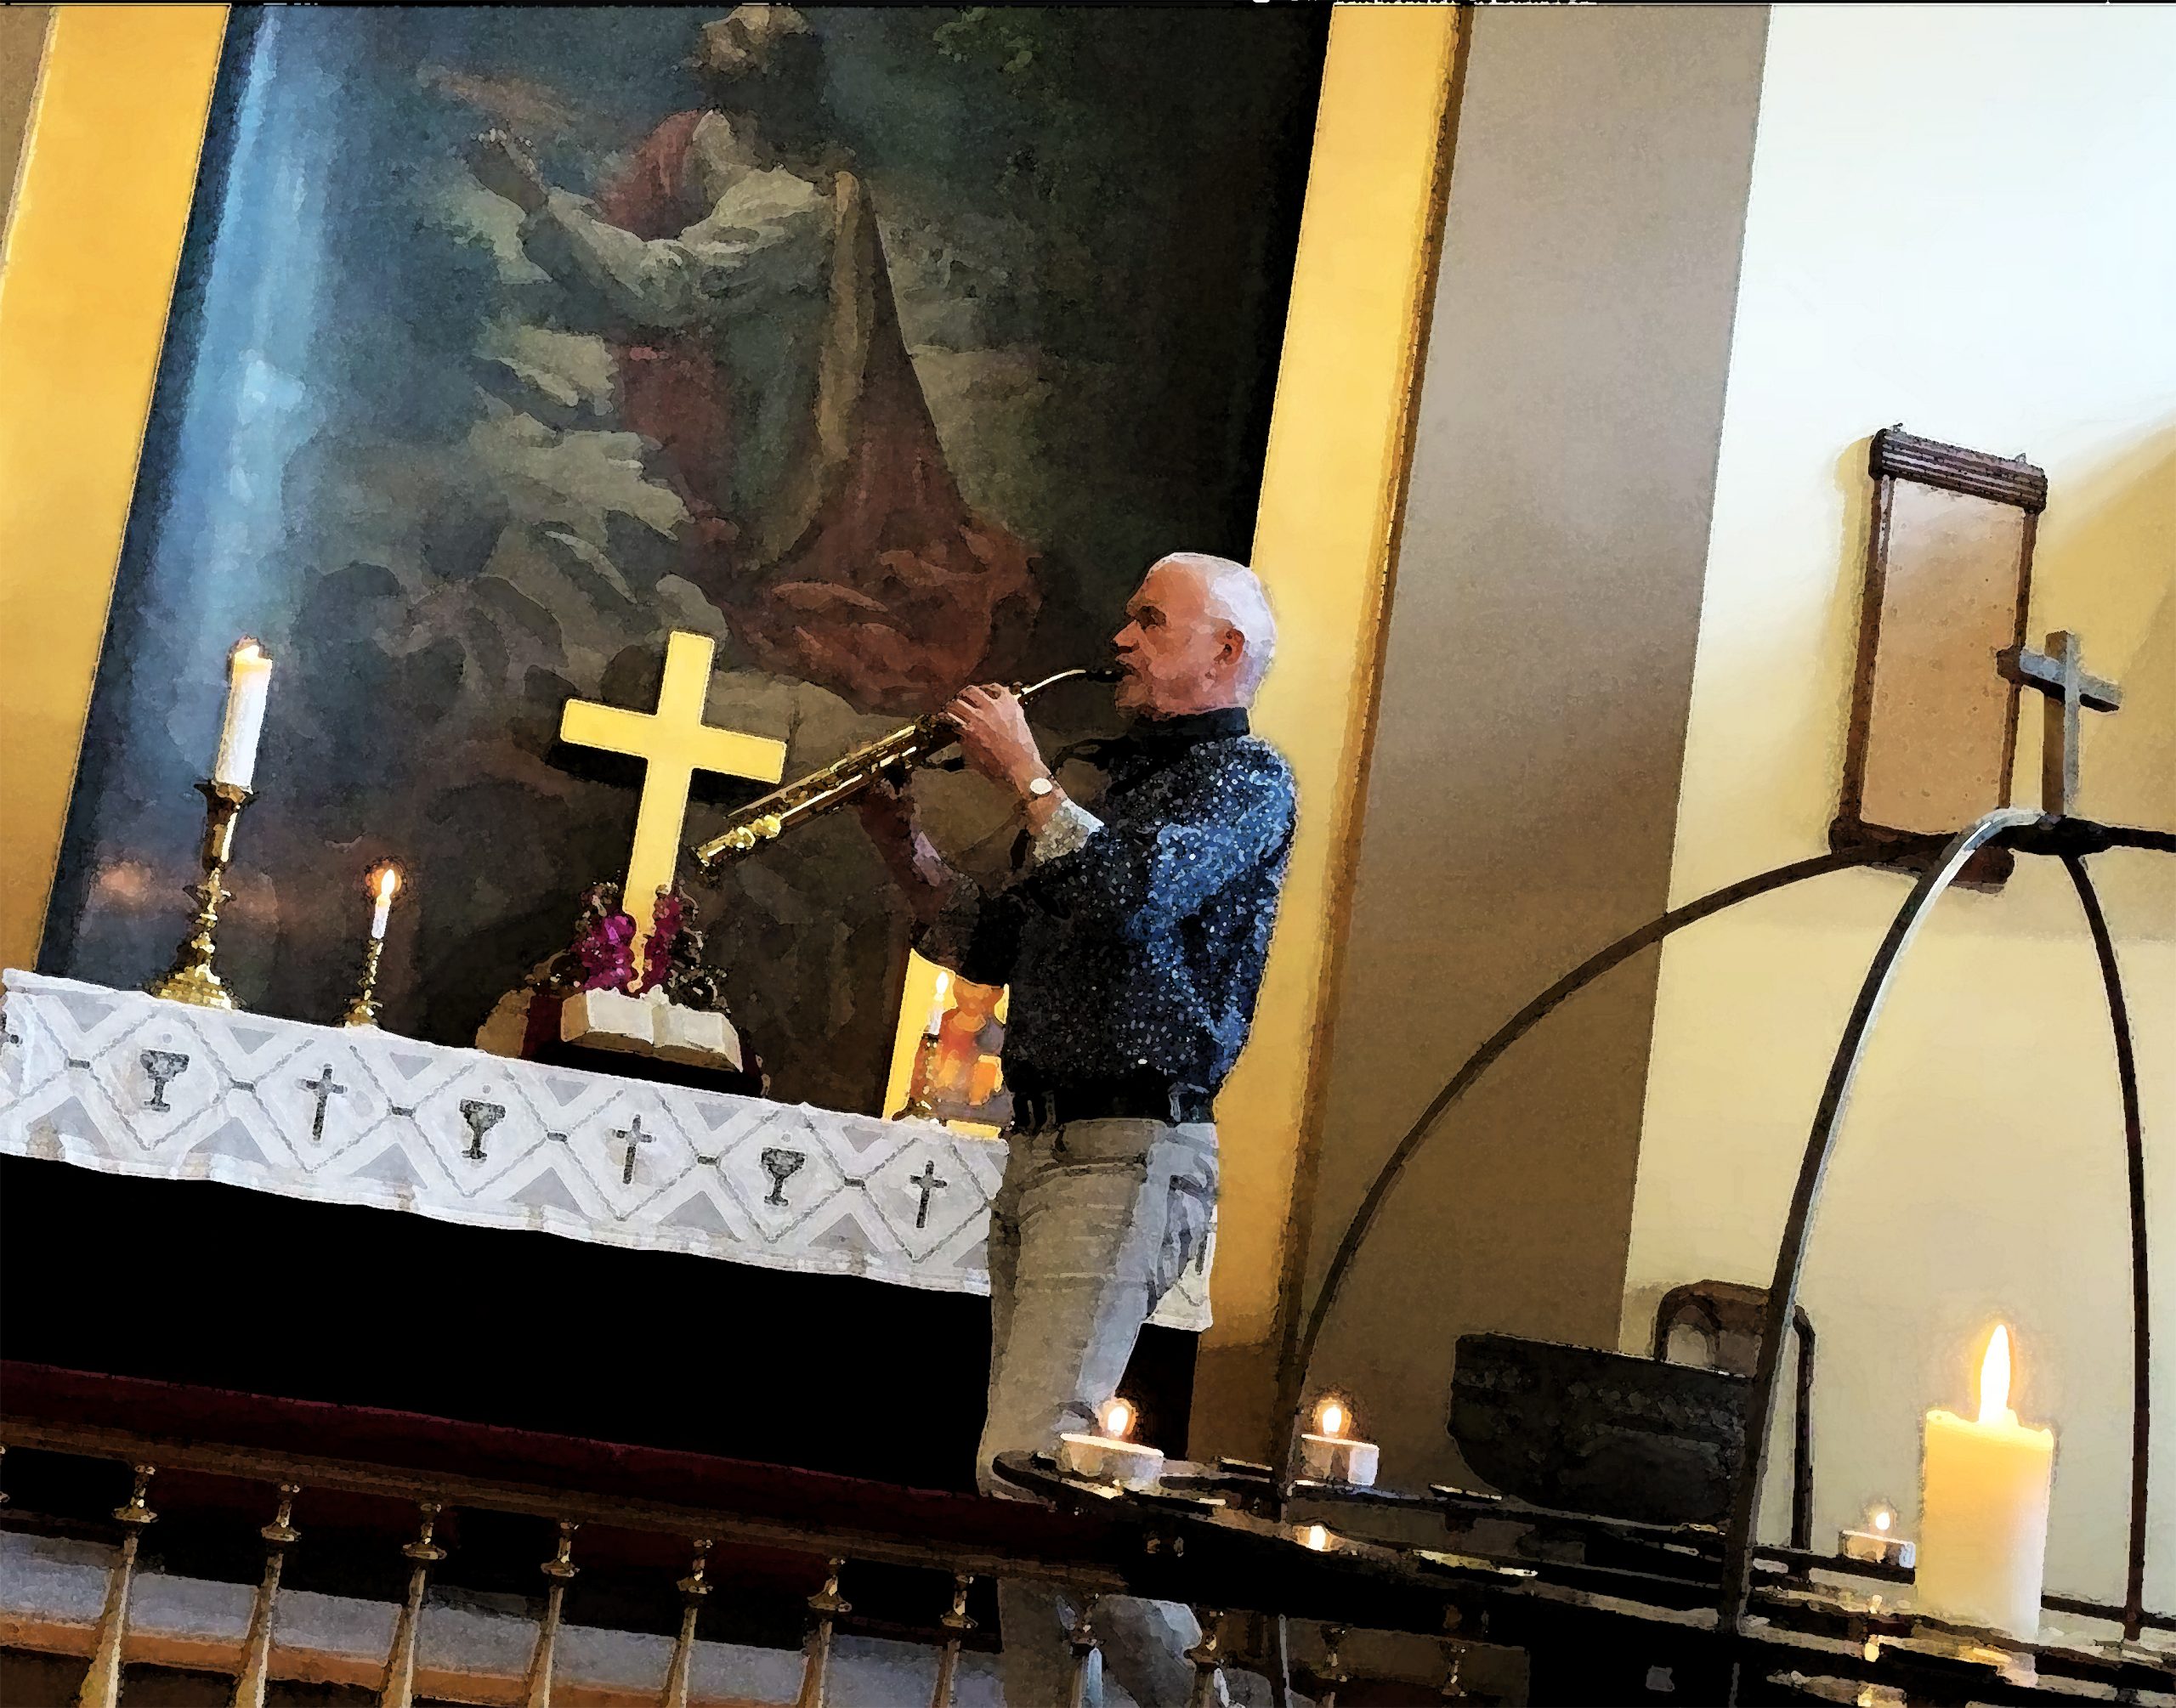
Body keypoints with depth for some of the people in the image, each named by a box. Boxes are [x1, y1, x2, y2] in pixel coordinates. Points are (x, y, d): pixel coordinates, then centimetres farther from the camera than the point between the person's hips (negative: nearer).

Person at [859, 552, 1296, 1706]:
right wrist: (908, 852, 9)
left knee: (1027, 1459, -18)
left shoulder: (1247, 780, -3)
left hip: (1129, 1155, -9)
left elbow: (1132, 893, -22)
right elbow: (994, 946, 23)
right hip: (1040, 1149, 9)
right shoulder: (1116, 782, 22)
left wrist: (1024, 774, -9)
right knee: (1025, 1468, 9)